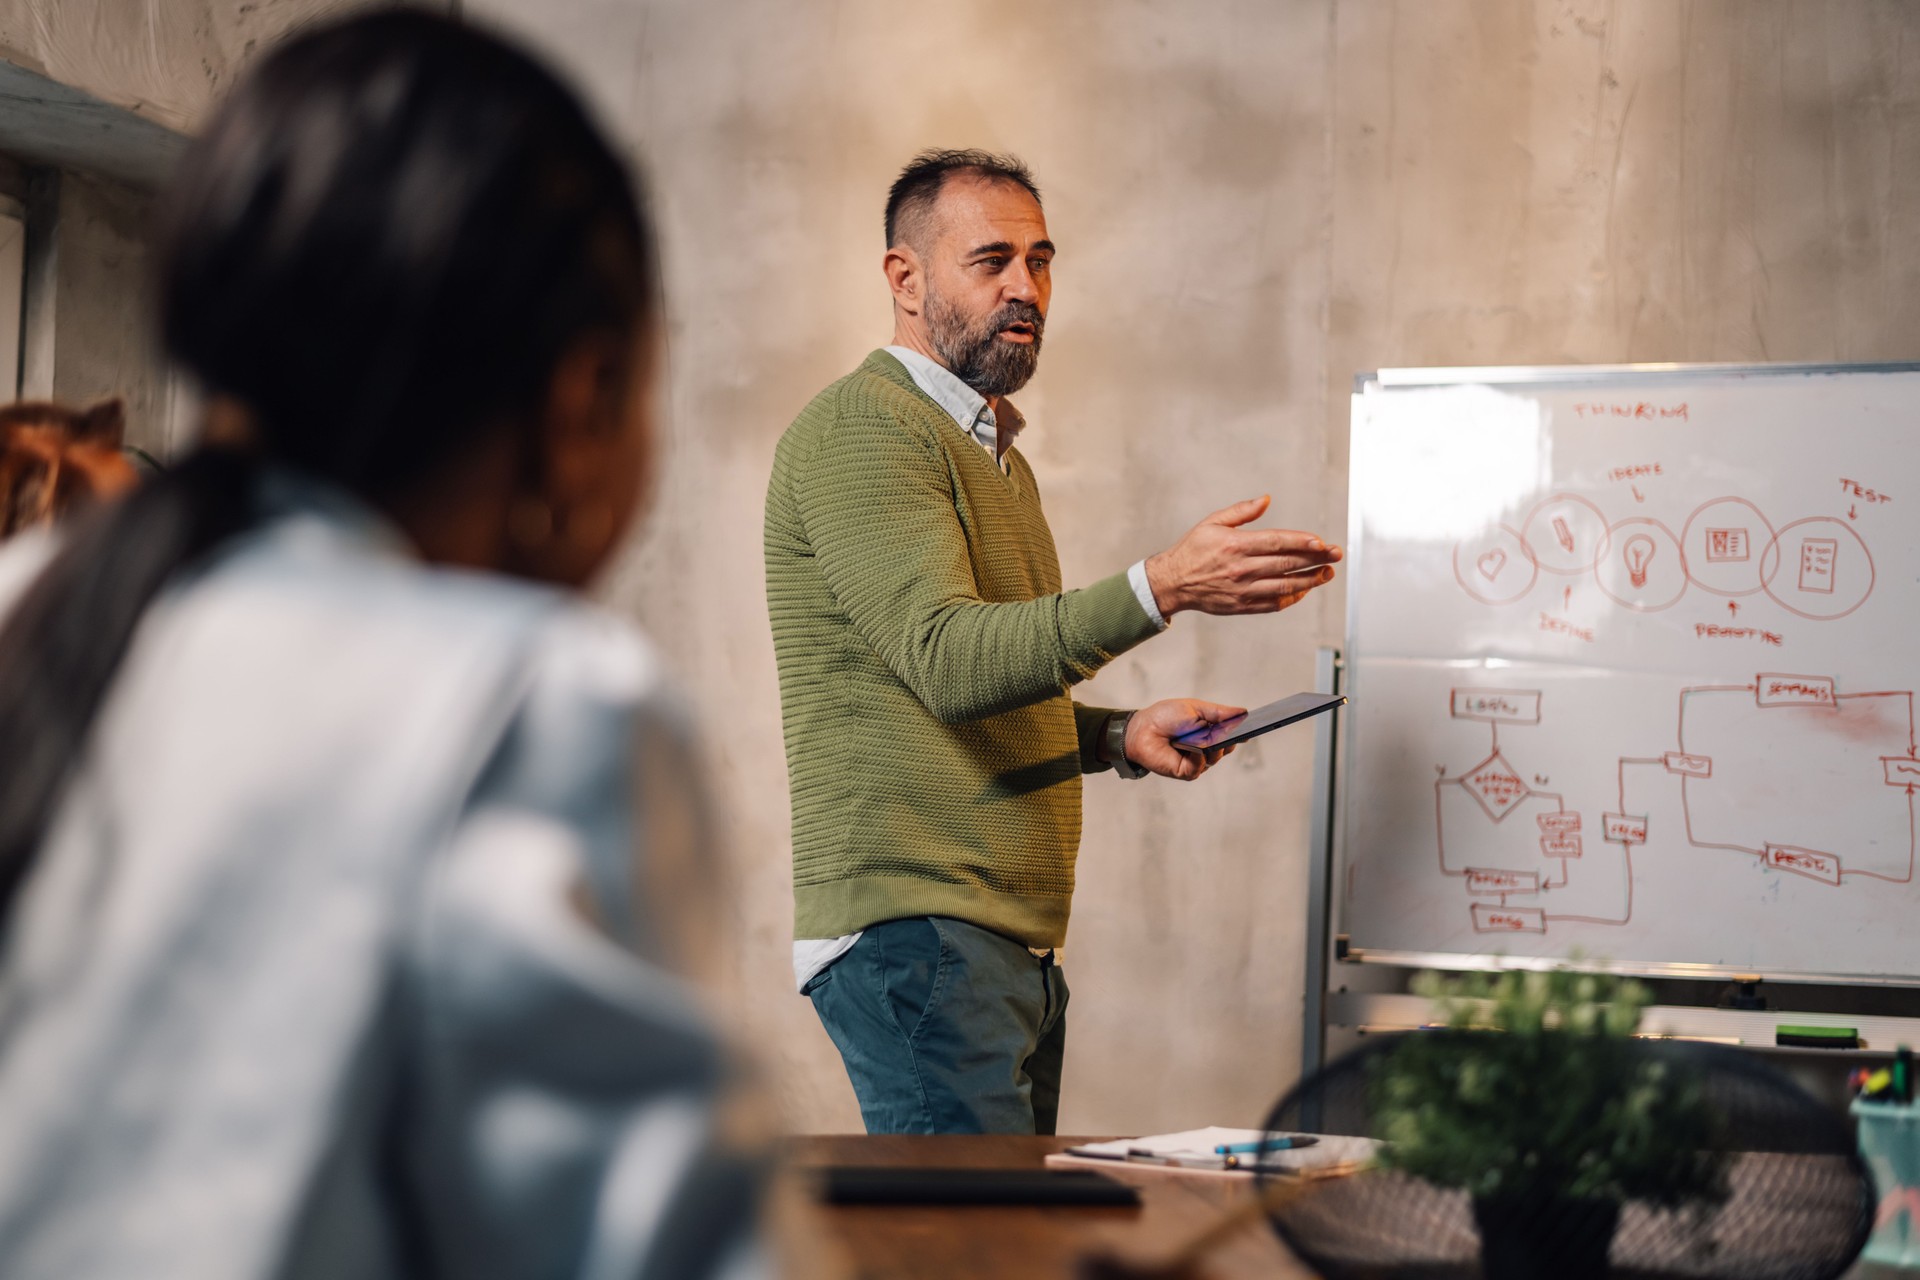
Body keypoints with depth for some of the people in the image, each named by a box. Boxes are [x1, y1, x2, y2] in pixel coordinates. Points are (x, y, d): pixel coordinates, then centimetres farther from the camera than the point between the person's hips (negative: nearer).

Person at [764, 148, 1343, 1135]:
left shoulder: (995, 452, 24)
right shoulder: (860, 432, -8)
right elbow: (947, 658, -22)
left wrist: (1119, 735, 13)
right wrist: (1161, 589, -31)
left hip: (1013, 942, 10)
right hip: (911, 932, -10)